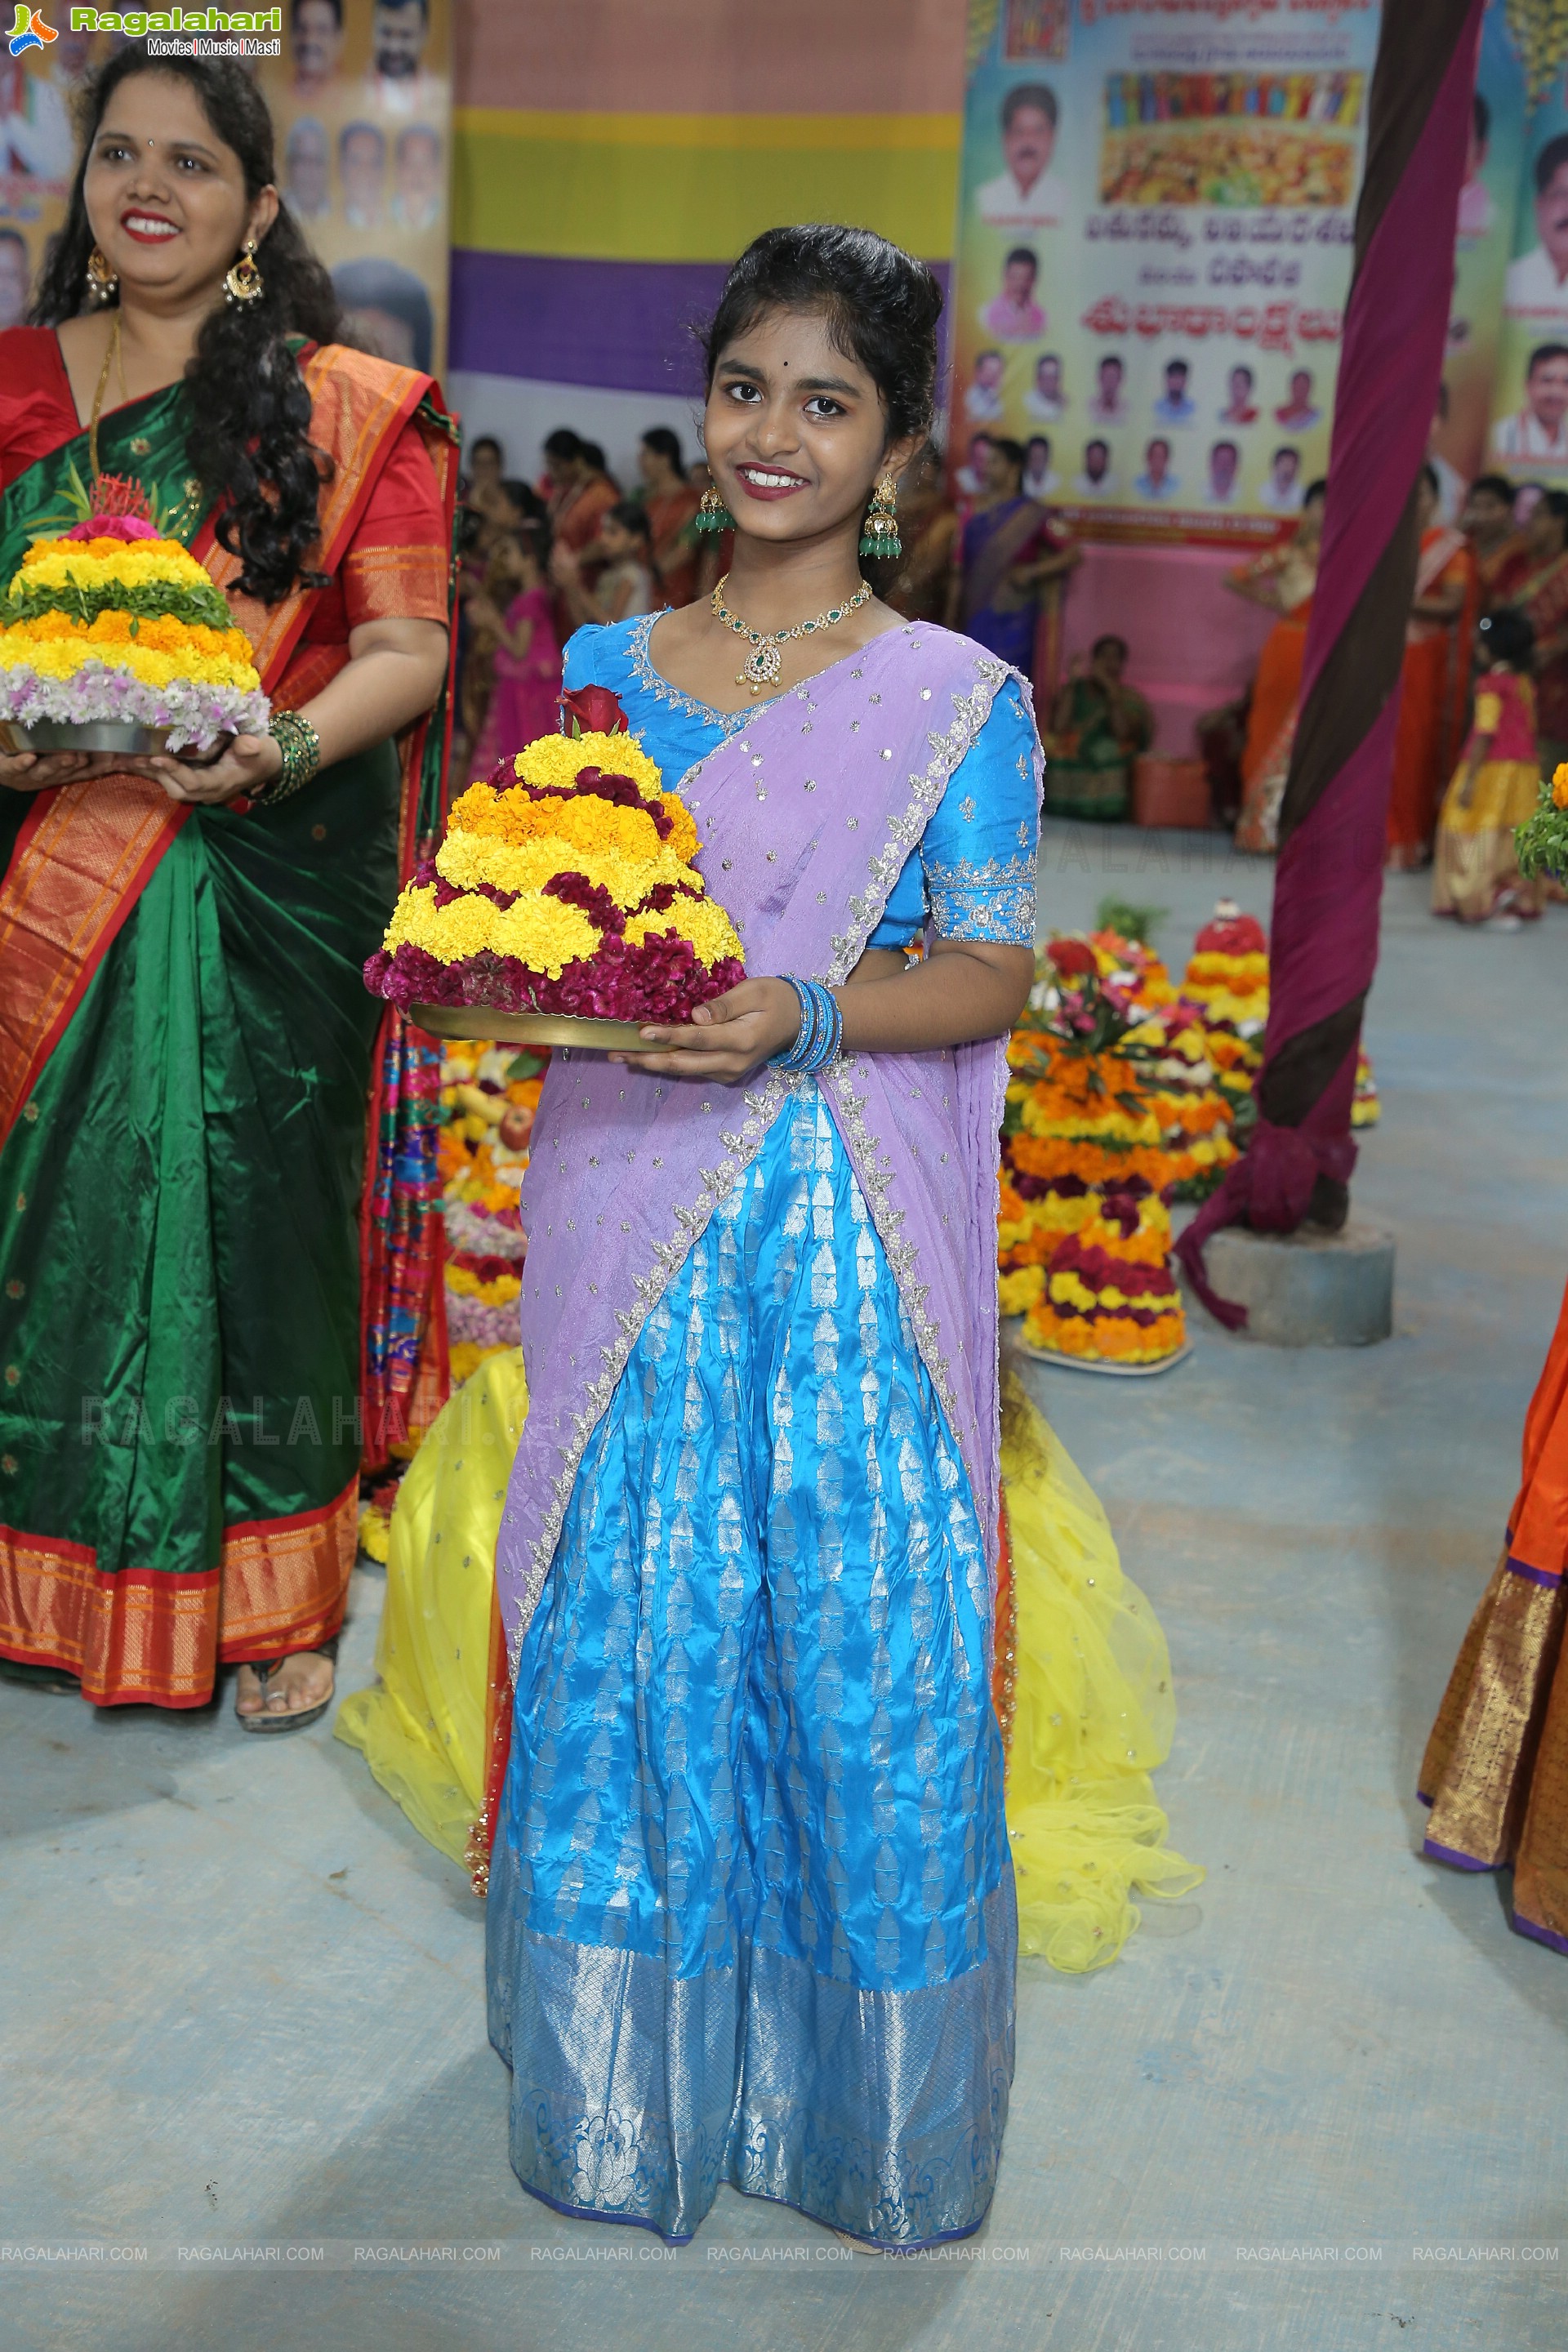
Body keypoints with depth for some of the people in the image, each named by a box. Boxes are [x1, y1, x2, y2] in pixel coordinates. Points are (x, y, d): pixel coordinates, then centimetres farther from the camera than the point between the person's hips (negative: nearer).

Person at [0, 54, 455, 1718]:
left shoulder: (353, 410, 3)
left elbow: (408, 647, -4)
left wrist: (286, 743, -23)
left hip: (268, 882, -2)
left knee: (254, 1202, 0)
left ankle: (272, 1597, 17)